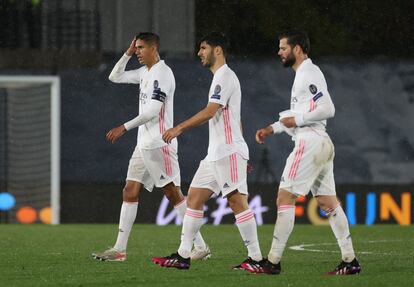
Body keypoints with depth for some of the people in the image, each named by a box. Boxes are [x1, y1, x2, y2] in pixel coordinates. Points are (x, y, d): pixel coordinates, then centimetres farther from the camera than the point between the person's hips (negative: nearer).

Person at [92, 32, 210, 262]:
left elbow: (152, 110, -20)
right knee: (130, 192, 4)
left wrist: (124, 127, -21)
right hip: (144, 144, 9)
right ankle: (119, 249, 4)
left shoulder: (162, 73, -12)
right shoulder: (145, 72, 15)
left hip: (159, 144, -9)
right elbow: (115, 77, 25)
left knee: (173, 193, -8)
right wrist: (127, 54, 12)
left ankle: (201, 247, -5)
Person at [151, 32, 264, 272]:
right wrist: (241, 156, 24)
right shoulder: (221, 77, 20)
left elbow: (210, 112, -21)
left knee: (237, 201, -11)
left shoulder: (225, 76, -11)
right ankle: (183, 256, 8)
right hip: (216, 153, 10)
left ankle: (256, 259, -10)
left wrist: (180, 128, -18)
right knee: (194, 198, 7)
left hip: (229, 152, -10)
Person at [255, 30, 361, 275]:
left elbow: (327, 109, -21)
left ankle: (273, 261, -8)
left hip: (310, 143, -10)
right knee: (328, 202, 8)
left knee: (285, 198, -8)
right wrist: (272, 129, 19)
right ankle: (350, 261, 7)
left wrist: (297, 120, -15)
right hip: (322, 144, 10)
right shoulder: (304, 74, 20)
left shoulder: (309, 74, -12)